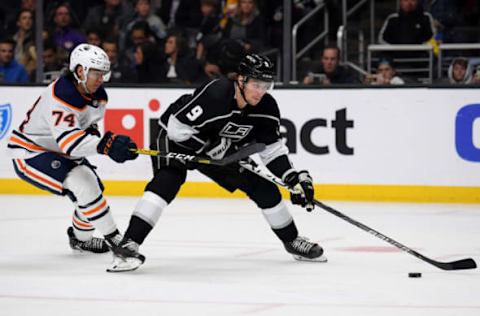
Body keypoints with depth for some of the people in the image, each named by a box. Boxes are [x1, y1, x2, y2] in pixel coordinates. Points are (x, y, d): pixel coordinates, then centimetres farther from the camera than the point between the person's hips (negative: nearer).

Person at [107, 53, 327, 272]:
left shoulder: (265, 107, -14)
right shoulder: (215, 94, -35)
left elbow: (272, 147, -4)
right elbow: (177, 128, -33)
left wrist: (294, 177, -15)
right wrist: (213, 149, -29)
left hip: (221, 148, 7)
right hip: (178, 139, -6)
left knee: (261, 185, 3)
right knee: (167, 181, -31)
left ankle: (292, 241, 23)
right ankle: (128, 245, -36)